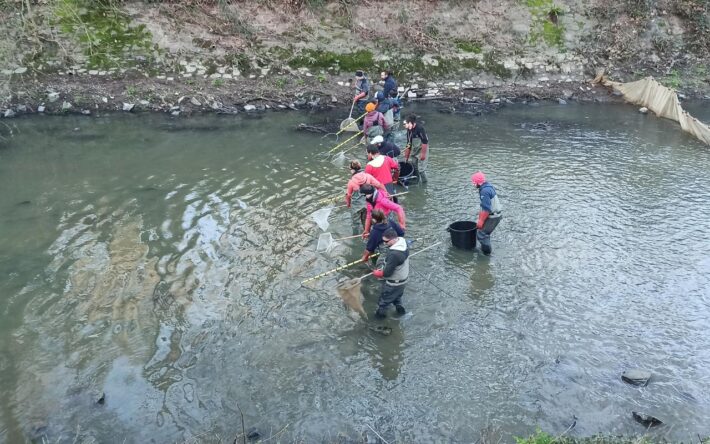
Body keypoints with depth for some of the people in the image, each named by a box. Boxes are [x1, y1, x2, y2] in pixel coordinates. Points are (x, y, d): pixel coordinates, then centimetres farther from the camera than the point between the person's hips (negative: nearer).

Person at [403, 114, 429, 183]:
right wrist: (406, 157, 11)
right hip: (414, 152, 8)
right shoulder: (409, 130, 3)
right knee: (414, 168, 15)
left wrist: (423, 154, -22)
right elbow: (408, 144, 10)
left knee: (421, 169, -8)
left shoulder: (419, 128, -21)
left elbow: (425, 142, -22)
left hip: (422, 151, -8)